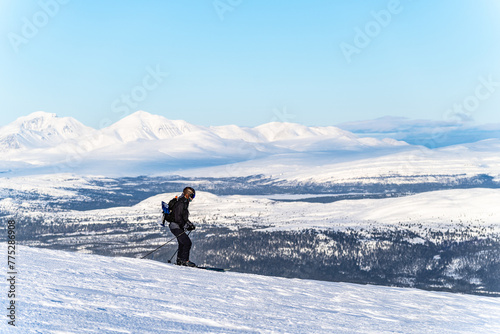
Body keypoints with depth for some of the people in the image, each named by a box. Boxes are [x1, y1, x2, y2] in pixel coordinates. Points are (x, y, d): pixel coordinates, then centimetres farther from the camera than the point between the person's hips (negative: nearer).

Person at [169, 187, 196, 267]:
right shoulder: (181, 203, -19)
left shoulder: (184, 202, 14)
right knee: (187, 243, -13)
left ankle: (179, 261, 26)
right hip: (176, 226, -10)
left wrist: (190, 224, 14)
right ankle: (185, 260, -8)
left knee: (182, 243, 17)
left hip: (179, 227, 10)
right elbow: (178, 217, -24)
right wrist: (185, 226, -20)